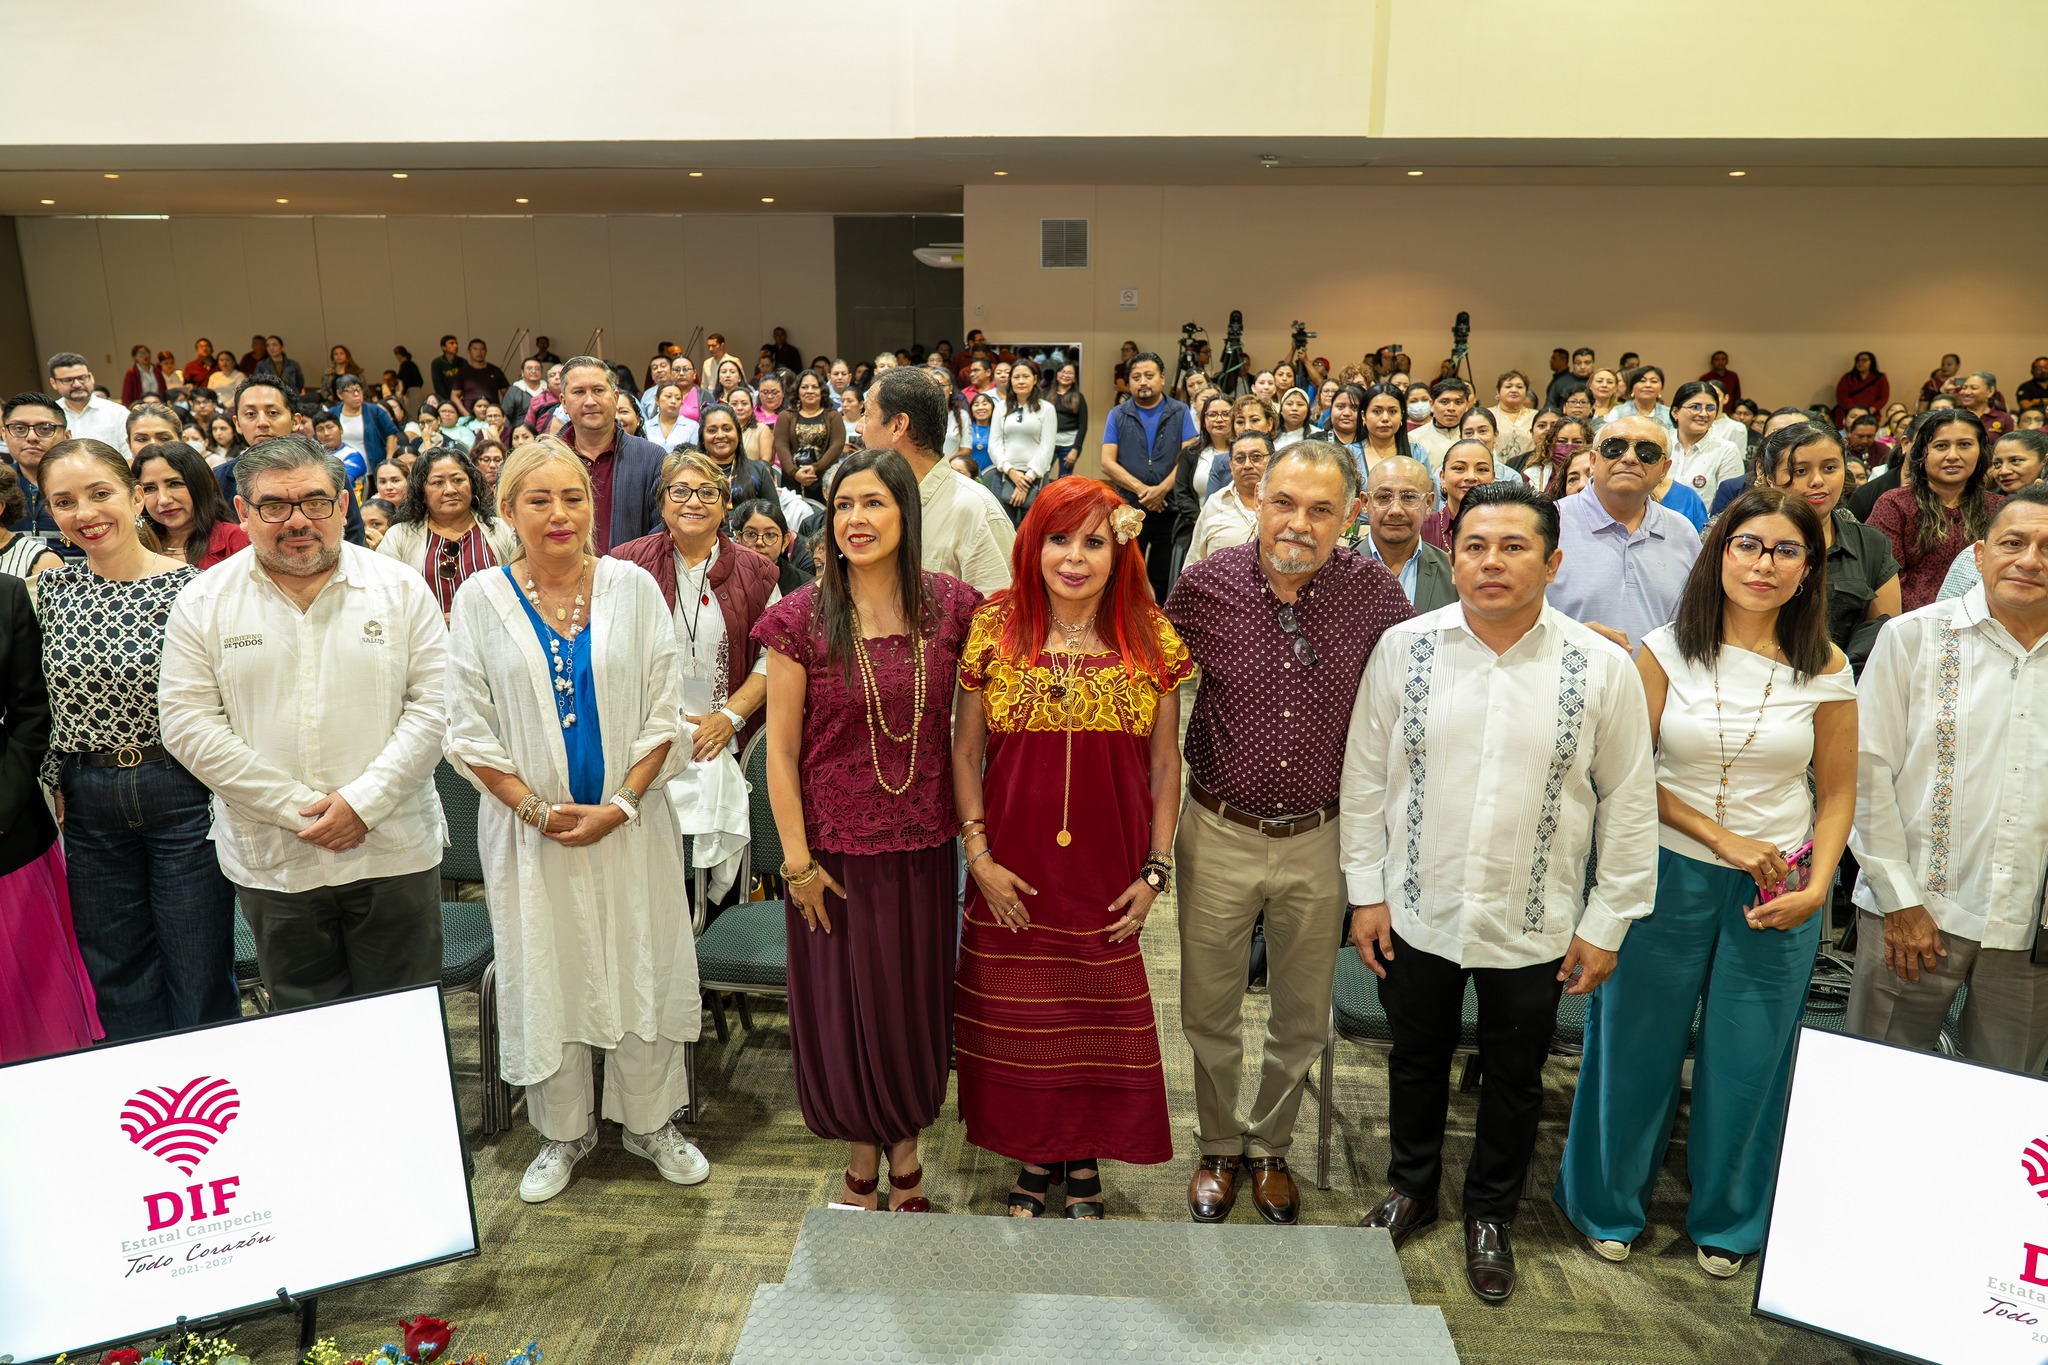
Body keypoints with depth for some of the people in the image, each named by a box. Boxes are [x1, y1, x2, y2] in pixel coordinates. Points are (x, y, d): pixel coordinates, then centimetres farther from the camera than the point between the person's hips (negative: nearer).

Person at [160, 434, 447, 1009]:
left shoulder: (402, 588, -1)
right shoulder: (202, 602, 0)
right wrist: (299, 809, -11)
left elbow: (432, 707, -4)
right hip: (271, 861, 1)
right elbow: (190, 727, -5)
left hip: (393, 852, 0)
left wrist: (365, 800, -14)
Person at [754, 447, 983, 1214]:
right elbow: (781, 750, -7)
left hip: (923, 842, 2)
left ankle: (906, 1143, 39)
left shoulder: (949, 606, -4)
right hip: (837, 846, -2)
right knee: (843, 1000, 12)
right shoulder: (803, 618, -9)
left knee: (917, 996, 15)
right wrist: (797, 858, -8)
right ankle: (863, 1149, 37)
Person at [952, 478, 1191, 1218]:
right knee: (1019, 1017, 12)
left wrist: (1156, 869, -2)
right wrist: (978, 855, -6)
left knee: (1101, 1018, 12)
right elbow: (964, 751, 0)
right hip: (1014, 874, 0)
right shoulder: (994, 630, -4)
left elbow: (1165, 763, 2)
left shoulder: (1151, 639, -3)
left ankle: (1085, 1161, 35)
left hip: (1109, 872, 0)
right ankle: (1035, 1155, 35)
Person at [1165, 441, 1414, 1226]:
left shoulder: (1374, 593, -10)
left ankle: (1270, 1146, 43)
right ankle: (1218, 1146, 40)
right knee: (1209, 1013, 15)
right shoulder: (1205, 586, -11)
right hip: (1219, 835, 0)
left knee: (1303, 1020, 18)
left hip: (1317, 838, 1)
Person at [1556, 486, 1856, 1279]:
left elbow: (1837, 793, 4)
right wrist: (1724, 836, -12)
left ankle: (1727, 1221, 36)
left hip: (1777, 889, 1)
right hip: (1668, 876, -1)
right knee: (1638, 1043, 10)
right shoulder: (1666, 651, -5)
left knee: (1748, 1058, 12)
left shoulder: (1825, 671, -1)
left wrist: (1816, 887, -8)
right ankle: (1609, 1203, 32)